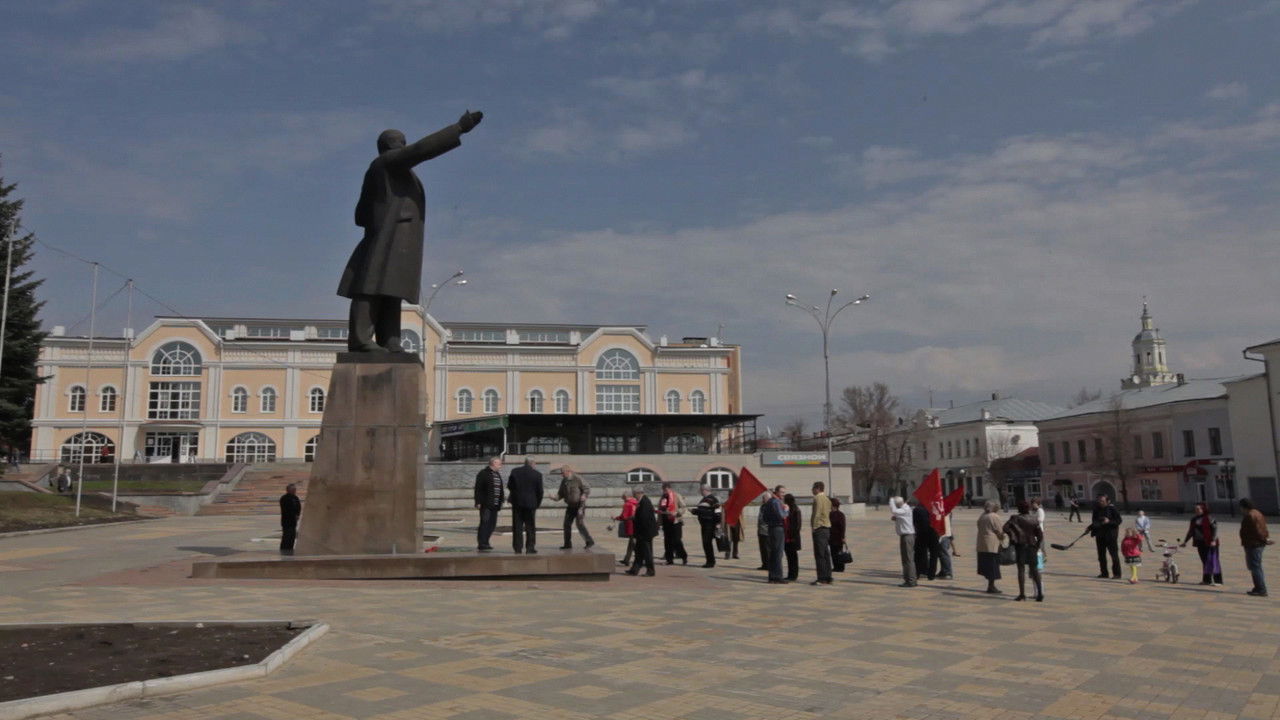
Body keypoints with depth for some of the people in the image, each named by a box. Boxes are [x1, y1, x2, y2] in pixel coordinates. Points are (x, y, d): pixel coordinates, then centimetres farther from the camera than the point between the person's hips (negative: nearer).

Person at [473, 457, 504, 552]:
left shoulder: (498, 474, 17)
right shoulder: (483, 473, -9)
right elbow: (478, 489, -13)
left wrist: (502, 499, 16)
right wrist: (478, 502, -17)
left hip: (494, 505, 8)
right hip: (485, 504, -8)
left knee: (492, 524, 10)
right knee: (485, 523, -9)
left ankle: (484, 543, 19)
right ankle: (481, 544, -7)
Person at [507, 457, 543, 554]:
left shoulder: (515, 472, -1)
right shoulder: (537, 474, -5)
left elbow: (509, 486, 4)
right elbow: (540, 491, -3)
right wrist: (538, 503, 10)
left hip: (517, 502, 2)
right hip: (531, 502, -1)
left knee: (517, 526, 7)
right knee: (530, 527, 7)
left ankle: (517, 548, 7)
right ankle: (530, 548, 5)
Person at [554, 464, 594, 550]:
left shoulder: (578, 479, -13)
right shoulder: (564, 481, 7)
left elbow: (587, 489, -10)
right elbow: (561, 493, 15)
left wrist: (584, 496, -28)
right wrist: (556, 497, -5)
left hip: (579, 505, -7)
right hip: (570, 506, 7)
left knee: (580, 524, -15)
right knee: (567, 524, 5)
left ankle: (589, 541, -6)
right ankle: (568, 544, 14)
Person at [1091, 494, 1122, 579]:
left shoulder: (1112, 509, -9)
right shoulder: (1096, 509, 8)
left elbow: (1119, 520, -9)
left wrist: (1109, 521, -22)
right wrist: (1091, 527, 3)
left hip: (1110, 534, -6)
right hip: (1099, 534, 6)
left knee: (1114, 554, -3)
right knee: (1101, 555, 10)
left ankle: (1117, 574, 3)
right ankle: (1103, 573, 19)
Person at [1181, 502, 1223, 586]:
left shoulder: (1209, 518, -8)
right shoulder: (1194, 519, 12)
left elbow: (1214, 528, -14)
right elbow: (1191, 531, 18)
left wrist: (1213, 540, -24)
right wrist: (1185, 541, 17)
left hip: (1209, 543, -7)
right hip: (1200, 543, 7)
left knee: (1212, 560, -5)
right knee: (1204, 561, 11)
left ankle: (1217, 581, -1)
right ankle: (1206, 580, 18)